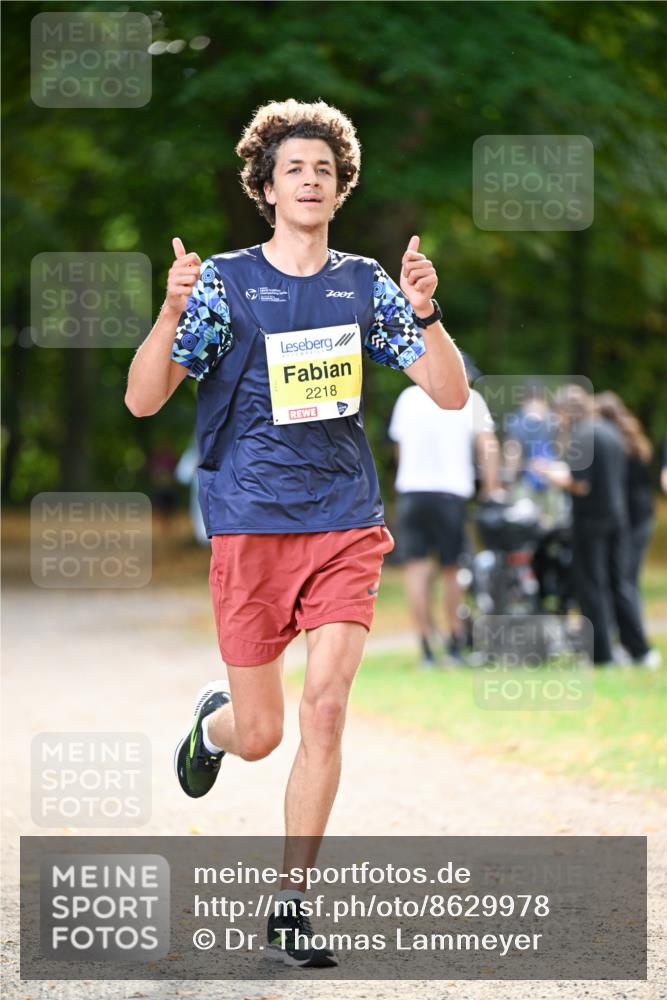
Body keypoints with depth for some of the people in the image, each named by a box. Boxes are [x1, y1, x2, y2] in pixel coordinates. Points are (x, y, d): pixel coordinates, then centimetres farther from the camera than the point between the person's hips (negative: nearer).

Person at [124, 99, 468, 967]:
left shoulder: (365, 285, 7)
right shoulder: (224, 282, -1)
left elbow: (452, 393, 3)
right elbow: (143, 400, -7)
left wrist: (423, 313, -14)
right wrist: (173, 312, -24)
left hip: (347, 524, 1)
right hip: (250, 527, -1)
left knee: (325, 708, -13)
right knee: (260, 736, 4)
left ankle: (292, 905, -3)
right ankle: (214, 718, 43)